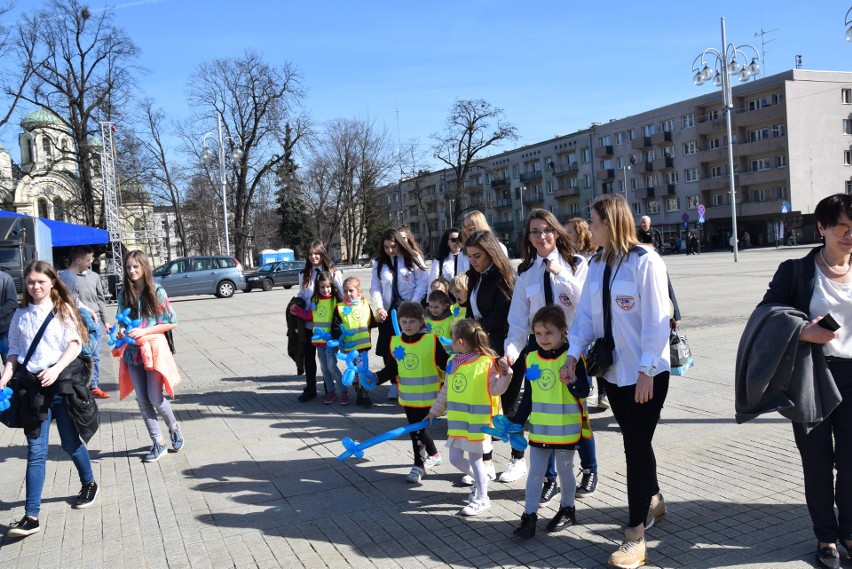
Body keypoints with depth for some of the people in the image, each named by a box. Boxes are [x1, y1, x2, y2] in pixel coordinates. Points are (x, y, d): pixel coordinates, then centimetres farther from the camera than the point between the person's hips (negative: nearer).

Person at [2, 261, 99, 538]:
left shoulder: (63, 310, 2)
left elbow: (75, 344, -6)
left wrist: (56, 369, -21)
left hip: (64, 382, -2)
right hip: (33, 385, 2)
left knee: (70, 443, 9)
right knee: (36, 451, -2)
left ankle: (89, 484, 37)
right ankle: (31, 516, -3)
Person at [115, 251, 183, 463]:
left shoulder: (157, 292, -6)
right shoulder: (124, 294, 5)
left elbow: (172, 322, -5)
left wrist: (144, 331, -14)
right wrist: (120, 331, -9)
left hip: (154, 348, -4)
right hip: (133, 350, 4)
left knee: (155, 397, -6)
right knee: (142, 400, 5)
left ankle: (174, 427, 23)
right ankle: (158, 443, 16)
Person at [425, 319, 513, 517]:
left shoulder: (487, 363, -14)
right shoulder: (453, 362, 6)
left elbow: (496, 389, -14)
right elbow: (445, 391, 16)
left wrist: (505, 373, -29)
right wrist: (434, 412, 21)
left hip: (478, 422, -7)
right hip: (457, 421, 7)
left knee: (475, 459, 2)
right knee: (455, 458, 13)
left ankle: (482, 498, 18)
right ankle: (480, 481, 38)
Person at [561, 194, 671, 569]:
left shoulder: (645, 262, -15)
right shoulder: (596, 264, 7)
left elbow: (656, 320, -16)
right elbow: (586, 313, 6)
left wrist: (646, 370, -17)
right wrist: (573, 354, -4)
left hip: (646, 372, -6)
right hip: (614, 370, 6)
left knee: (636, 446, -4)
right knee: (636, 442, 18)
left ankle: (635, 537, 5)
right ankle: (653, 502, 40)